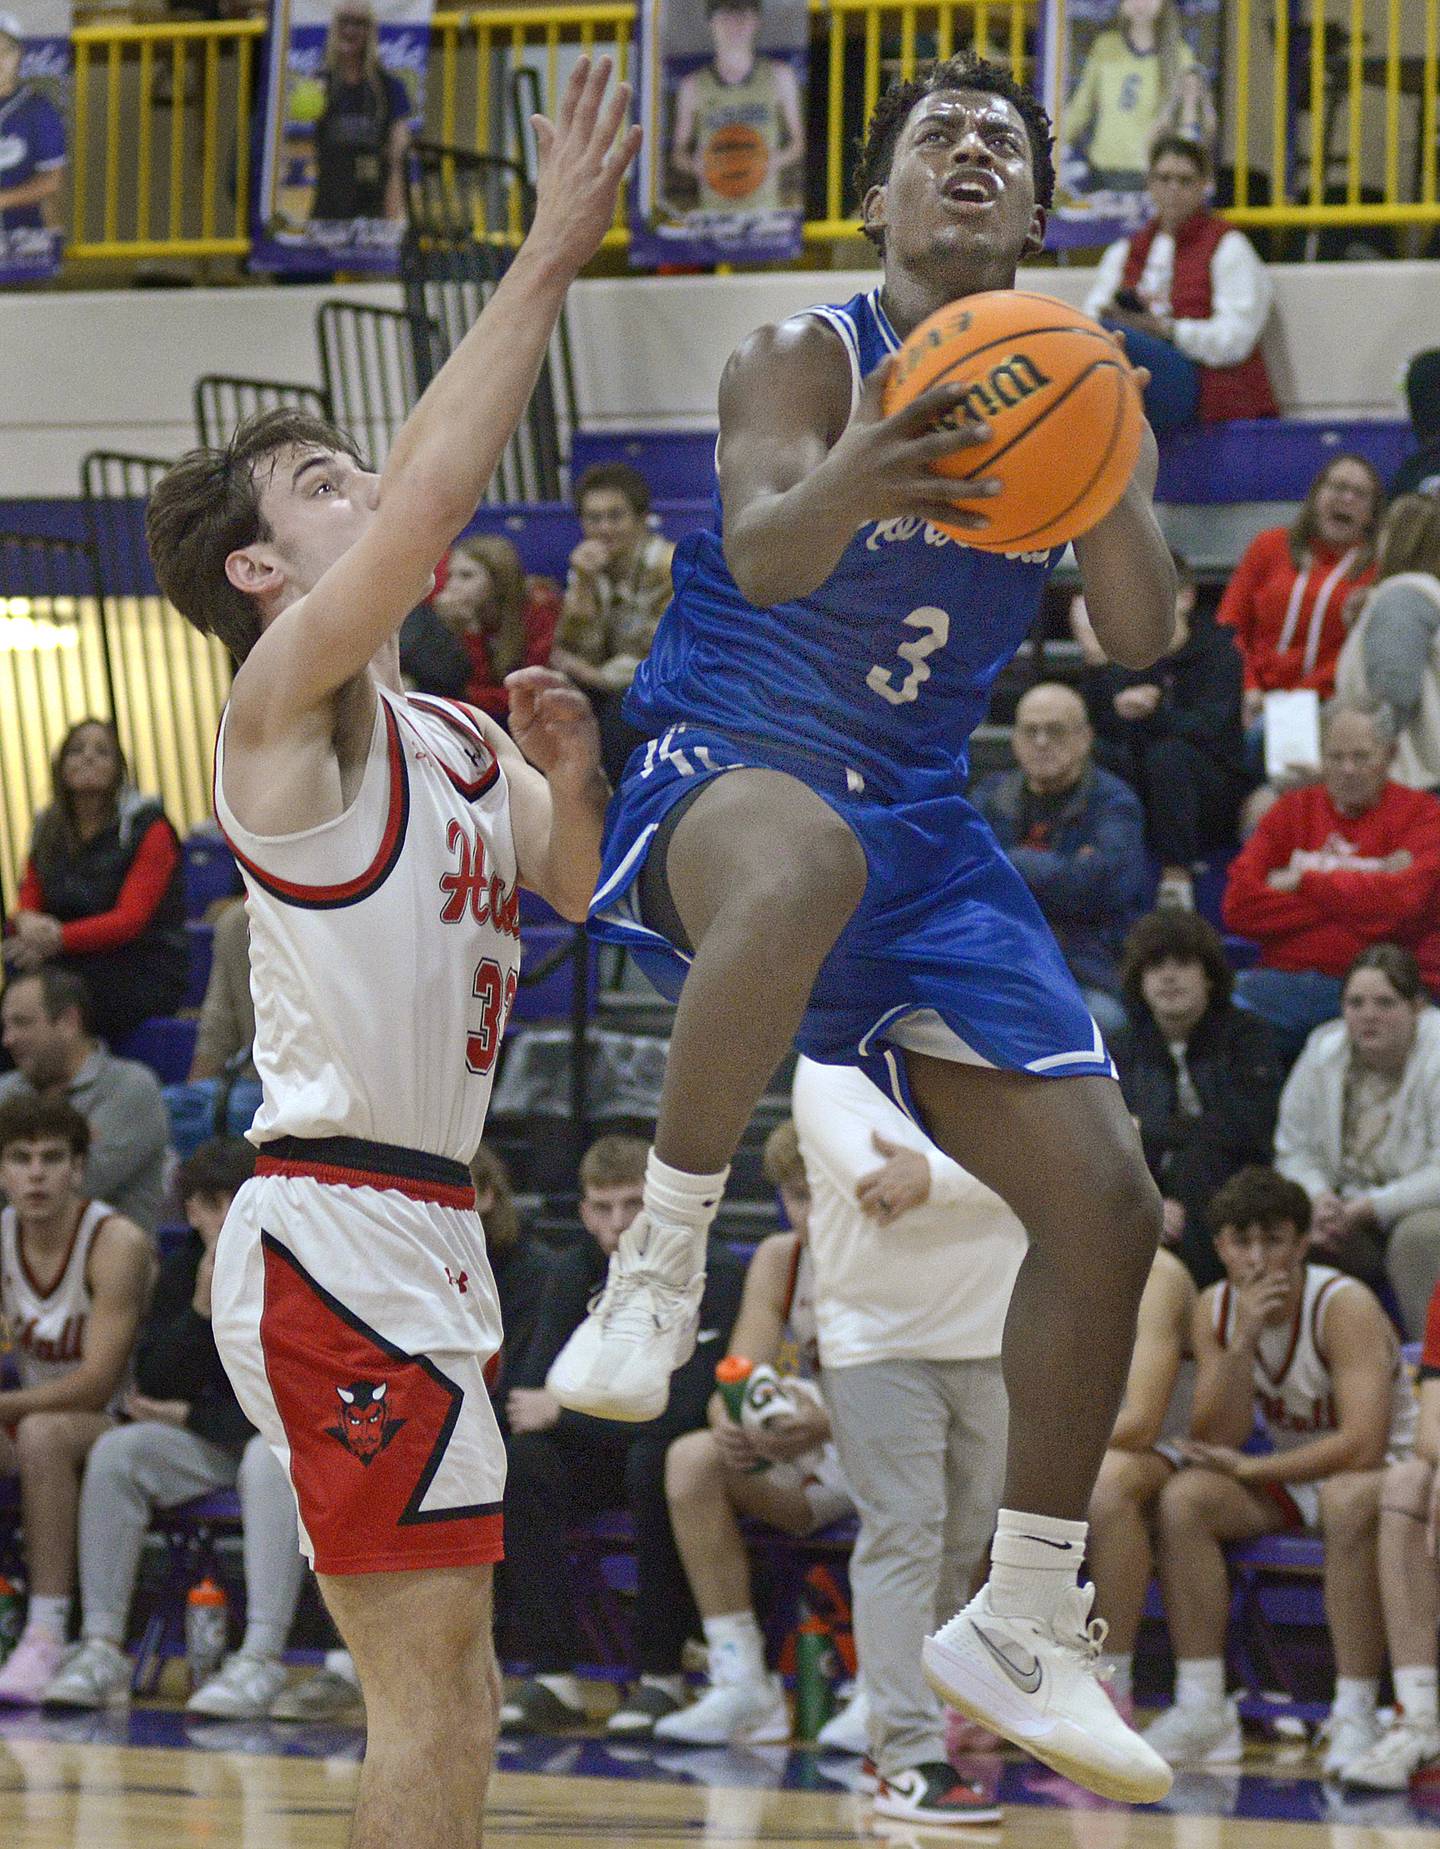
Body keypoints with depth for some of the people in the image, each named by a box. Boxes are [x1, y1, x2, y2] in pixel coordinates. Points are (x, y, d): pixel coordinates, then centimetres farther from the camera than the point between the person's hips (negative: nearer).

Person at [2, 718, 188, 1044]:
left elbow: (130, 921, -14)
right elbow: (26, 908, 6)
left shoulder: (146, 828, -3)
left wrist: (57, 937, -29)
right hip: (78, 969, 5)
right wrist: (27, 924, -21)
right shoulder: (48, 831, 14)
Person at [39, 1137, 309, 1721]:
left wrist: (194, 1417, -13)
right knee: (116, 1451, -20)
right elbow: (155, 1388, -5)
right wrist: (203, 1308, -20)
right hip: (212, 1443, 5)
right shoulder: (183, 1272, 2)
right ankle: (103, 1651, -24)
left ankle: (263, 1658, -46)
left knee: (270, 1458, -39)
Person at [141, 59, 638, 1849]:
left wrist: (573, 774, 6)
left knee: (443, 1682, 12)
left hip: (416, 1232, 9)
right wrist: (550, 257, -23)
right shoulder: (288, 700, -9)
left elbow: (583, 891, 28)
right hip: (333, 1230, -9)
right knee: (431, 1683, -12)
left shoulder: (453, 739, 17)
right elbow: (434, 495, -24)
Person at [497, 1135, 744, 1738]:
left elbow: (685, 1408, -25)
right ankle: (551, 1676, -25)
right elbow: (529, 1395, -7)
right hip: (606, 1455, 5)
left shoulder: (715, 1275, -17)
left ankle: (661, 1676, -27)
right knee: (516, 1460, -24)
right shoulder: (575, 1273, 0)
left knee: (653, 1461, -38)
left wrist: (566, 1412, -21)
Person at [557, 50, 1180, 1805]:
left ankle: (1024, 1626, 11)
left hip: (921, 824, 6)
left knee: (1106, 1199, -2)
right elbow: (763, 554, -24)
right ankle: (660, 1259, -28)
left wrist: (1100, 485, -24)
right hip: (727, 766, -6)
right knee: (807, 861, -45)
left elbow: (1142, 639, -3)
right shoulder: (801, 357, -6)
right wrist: (851, 481, -48)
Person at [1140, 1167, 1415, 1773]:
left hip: (1385, 1470, -5)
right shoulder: (1215, 1310, -5)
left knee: (1349, 1500, -39)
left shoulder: (1344, 1306, -22)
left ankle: (1355, 1717, -33)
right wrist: (1241, 1344, -27)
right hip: (1292, 1471, 6)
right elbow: (1215, 1443, -13)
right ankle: (1202, 1710, -19)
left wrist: (1248, 1469, -22)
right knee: (1184, 1496, -20)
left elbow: (1363, 1446, -30)